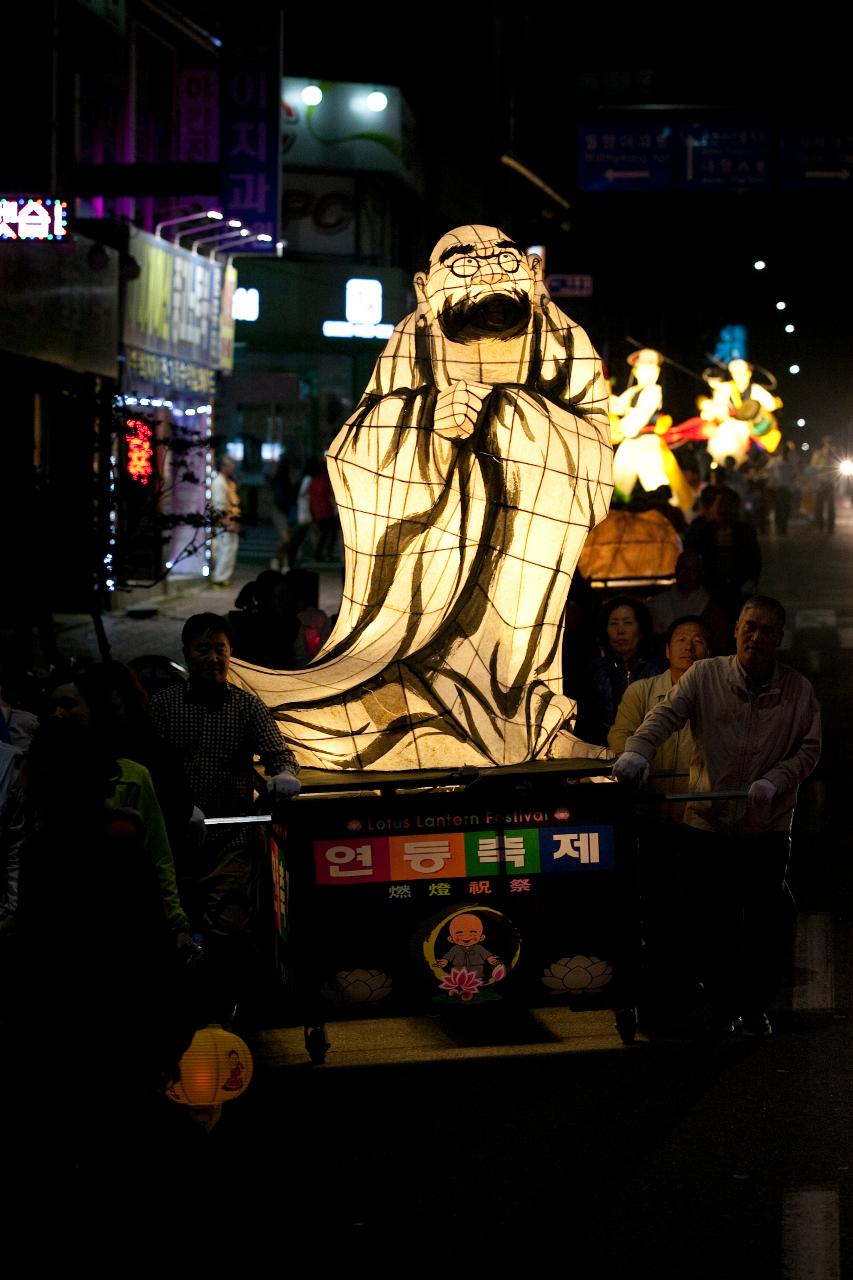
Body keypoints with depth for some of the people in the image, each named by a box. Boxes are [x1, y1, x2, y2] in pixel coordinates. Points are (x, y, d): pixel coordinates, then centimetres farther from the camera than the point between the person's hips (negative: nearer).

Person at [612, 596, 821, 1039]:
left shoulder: (798, 690, 0)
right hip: (708, 823, 0)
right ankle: (722, 1006, 21)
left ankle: (755, 1006, 21)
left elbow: (809, 749, 2)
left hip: (768, 827, 1)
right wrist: (639, 751, -31)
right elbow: (666, 714, -13)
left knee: (769, 923, 3)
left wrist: (775, 781, -14)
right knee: (711, 923, 4)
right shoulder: (705, 676, -2)